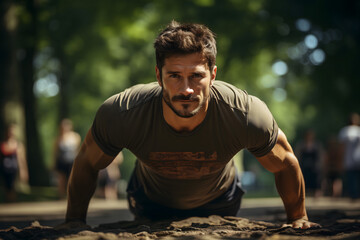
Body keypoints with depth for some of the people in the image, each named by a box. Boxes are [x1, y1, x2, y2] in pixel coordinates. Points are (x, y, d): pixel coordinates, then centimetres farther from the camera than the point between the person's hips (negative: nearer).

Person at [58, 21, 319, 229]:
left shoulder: (246, 114, -39)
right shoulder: (122, 114, -40)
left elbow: (285, 164, -17)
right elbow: (87, 163, -17)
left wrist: (298, 220, -5)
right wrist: (75, 220, -9)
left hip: (218, 202, 0)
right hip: (151, 203, 0)